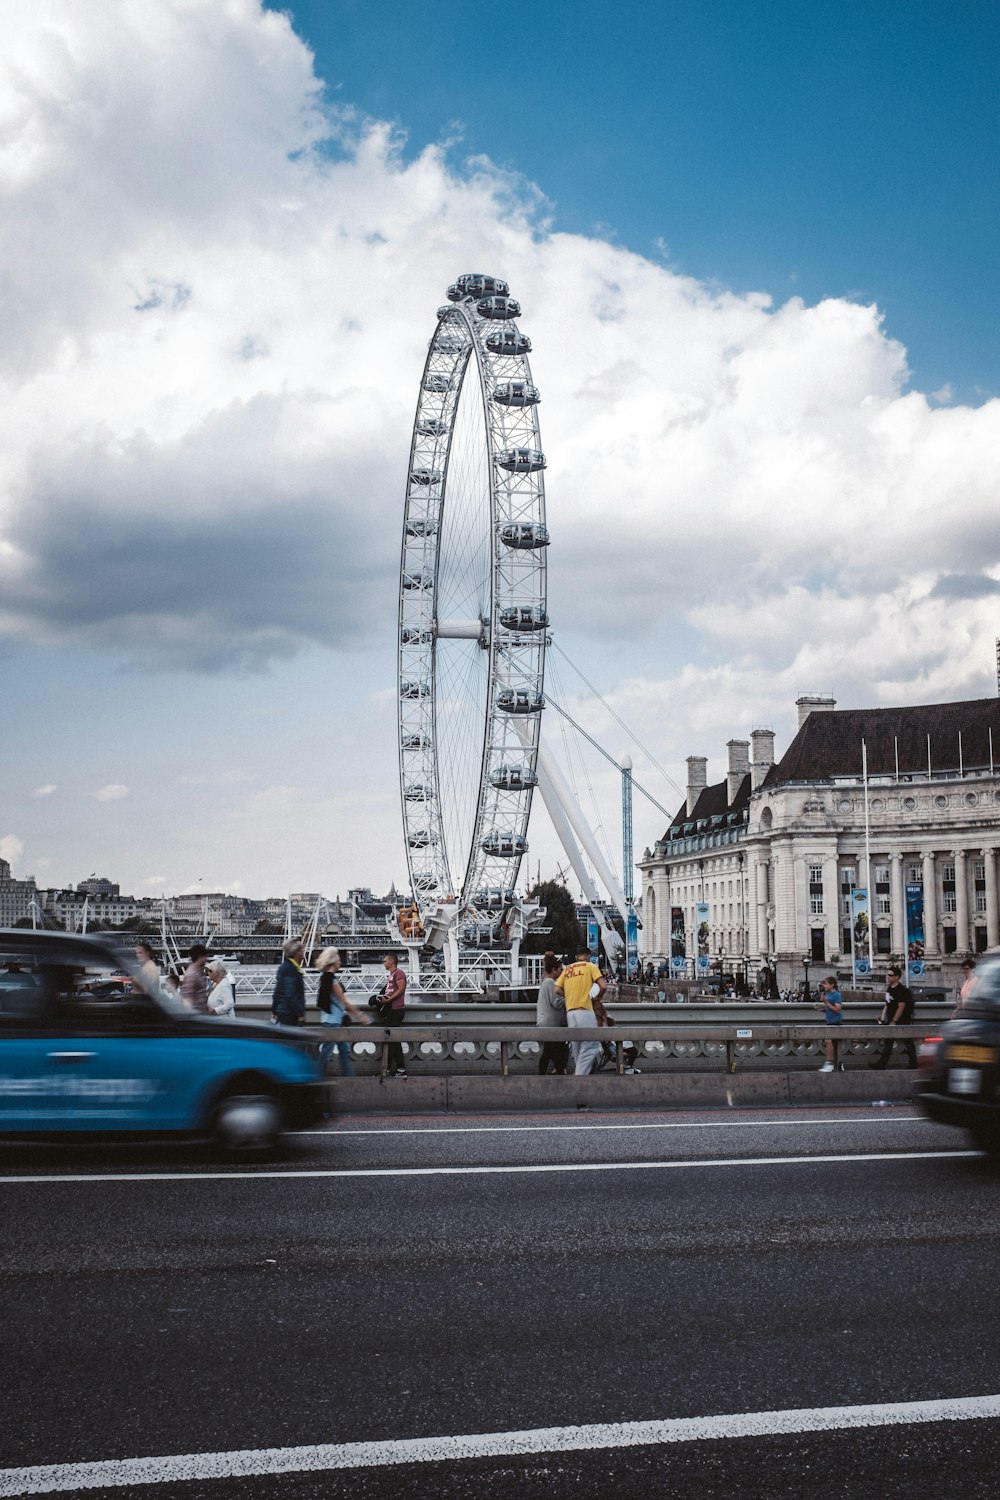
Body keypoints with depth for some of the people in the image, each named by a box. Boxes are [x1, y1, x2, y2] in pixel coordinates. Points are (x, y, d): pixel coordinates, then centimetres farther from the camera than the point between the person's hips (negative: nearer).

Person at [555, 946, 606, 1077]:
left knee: (577, 1050, 14)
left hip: (570, 1013, 6)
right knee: (590, 1047, -6)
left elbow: (558, 990, 8)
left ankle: (578, 1074, 15)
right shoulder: (590, 966, 4)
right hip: (585, 1011, -6)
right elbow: (603, 986, -8)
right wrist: (598, 997, 11)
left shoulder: (567, 969, 18)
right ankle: (580, 1078, -17)